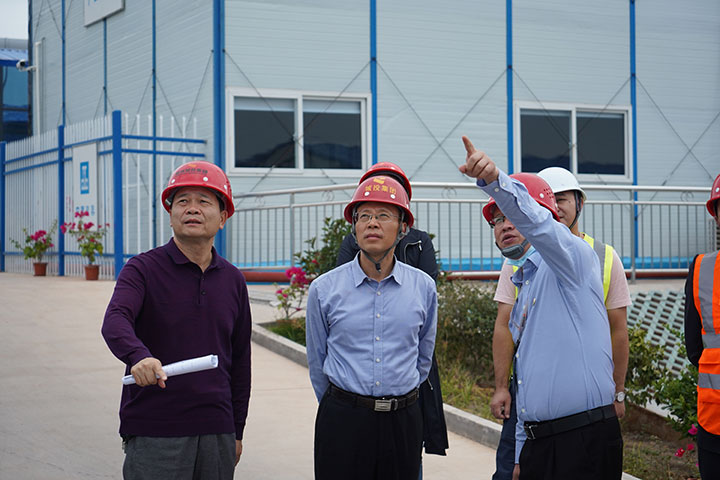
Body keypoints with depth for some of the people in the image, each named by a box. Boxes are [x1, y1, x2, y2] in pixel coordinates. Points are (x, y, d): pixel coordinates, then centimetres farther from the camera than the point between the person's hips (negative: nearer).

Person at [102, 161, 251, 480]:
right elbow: (115, 322, -21)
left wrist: (236, 432, 15)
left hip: (216, 431, 4)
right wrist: (139, 356, -42)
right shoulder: (143, 269, -2)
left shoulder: (232, 280, 11)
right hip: (154, 434, -4)